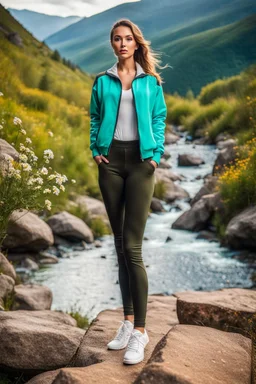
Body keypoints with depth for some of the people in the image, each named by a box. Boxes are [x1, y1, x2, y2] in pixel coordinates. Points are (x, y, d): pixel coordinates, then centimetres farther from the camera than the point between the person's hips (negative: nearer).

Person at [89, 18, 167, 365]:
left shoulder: (150, 81, 7)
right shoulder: (102, 82, 11)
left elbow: (159, 118, 7)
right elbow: (95, 118, 15)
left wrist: (157, 153, -6)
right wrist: (96, 149, 1)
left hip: (140, 161, -3)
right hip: (111, 161, 3)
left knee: (132, 246, -10)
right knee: (119, 242, 6)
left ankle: (140, 330, -3)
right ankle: (128, 320, 16)